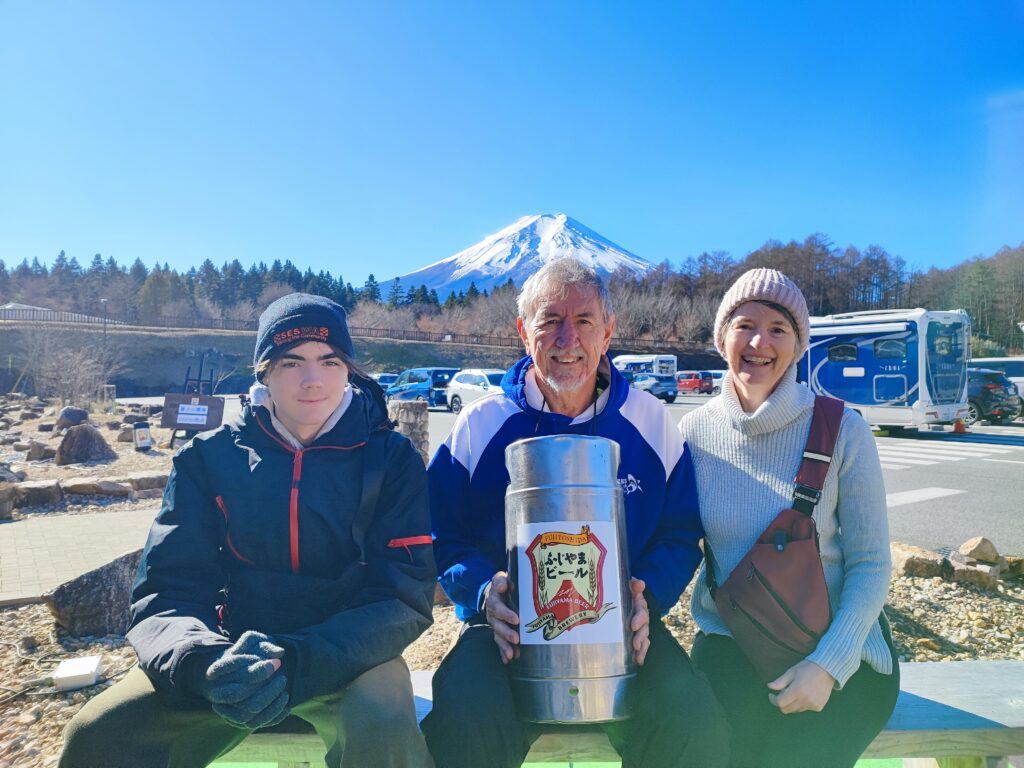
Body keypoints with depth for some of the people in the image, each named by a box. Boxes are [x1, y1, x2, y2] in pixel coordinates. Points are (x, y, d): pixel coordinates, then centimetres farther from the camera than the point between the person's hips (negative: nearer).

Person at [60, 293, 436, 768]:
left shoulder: (391, 459, -7)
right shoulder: (210, 458, -1)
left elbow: (405, 594, -13)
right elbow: (166, 592, -6)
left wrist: (299, 662, -30)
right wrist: (207, 662, -30)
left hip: (348, 654, -1)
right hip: (231, 653, 2)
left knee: (382, 728, -33)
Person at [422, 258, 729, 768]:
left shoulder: (651, 424, 5)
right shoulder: (479, 425, 2)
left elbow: (681, 533, 9)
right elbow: (442, 536, 6)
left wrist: (649, 595, -10)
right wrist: (482, 591, -14)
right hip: (508, 631, -1)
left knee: (693, 727, -23)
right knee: (463, 727, -30)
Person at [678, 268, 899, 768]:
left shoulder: (843, 432, -8)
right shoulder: (694, 432, -2)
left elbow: (871, 564, -5)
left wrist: (828, 664, -17)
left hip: (836, 650, -1)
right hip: (728, 645, 1)